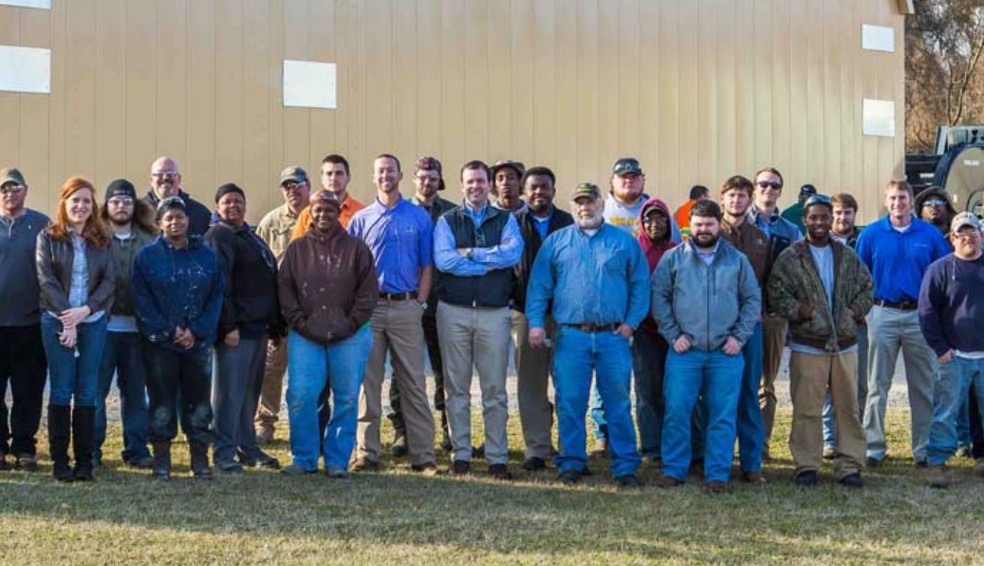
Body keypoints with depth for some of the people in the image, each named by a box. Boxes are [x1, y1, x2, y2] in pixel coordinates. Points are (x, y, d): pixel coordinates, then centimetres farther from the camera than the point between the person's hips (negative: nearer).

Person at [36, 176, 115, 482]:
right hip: (57, 320, -2)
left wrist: (85, 310, -12)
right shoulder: (48, 237, 2)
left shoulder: (101, 240, 9)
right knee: (61, 391, -1)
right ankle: (59, 461, 4)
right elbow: (46, 280, -5)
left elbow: (109, 280, 2)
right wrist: (66, 319, -13)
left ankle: (84, 460, 7)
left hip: (93, 321, 2)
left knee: (87, 392, 2)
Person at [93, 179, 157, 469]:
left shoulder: (148, 241, 8)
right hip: (102, 324, -3)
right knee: (95, 389, 1)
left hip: (137, 326, 3)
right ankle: (92, 448, 9)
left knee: (135, 390, 9)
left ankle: (136, 448, 16)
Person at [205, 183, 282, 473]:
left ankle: (247, 447, 23)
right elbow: (218, 284, -16)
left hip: (258, 328, 9)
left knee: (250, 391, 14)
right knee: (229, 392, -6)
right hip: (235, 329, -9)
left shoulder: (251, 237, 21)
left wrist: (276, 324, 19)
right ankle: (224, 452, -1)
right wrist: (228, 326, -22)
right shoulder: (218, 236, -8)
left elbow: (270, 282, 24)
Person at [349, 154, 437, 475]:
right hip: (370, 308, 1)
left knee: (414, 384, 0)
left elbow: (427, 266, 6)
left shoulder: (419, 217, 7)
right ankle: (367, 453, 9)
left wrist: (420, 304, -3)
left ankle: (422, 455, 2)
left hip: (406, 307, -1)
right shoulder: (361, 219, 9)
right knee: (368, 383, 3)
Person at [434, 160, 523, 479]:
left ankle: (497, 458, 7)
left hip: (494, 313, 0)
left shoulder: (506, 220, 10)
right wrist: (491, 263, -10)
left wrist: (469, 253, -10)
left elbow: (513, 253, -11)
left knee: (495, 389, 2)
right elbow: (442, 260, -11)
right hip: (453, 312, 0)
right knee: (457, 388, 5)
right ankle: (461, 455, 13)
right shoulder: (447, 221, 7)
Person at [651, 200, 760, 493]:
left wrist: (739, 336, 0)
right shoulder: (673, 258, 4)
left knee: (723, 416, 2)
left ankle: (718, 474, 9)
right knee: (676, 411, -3)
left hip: (725, 353, 1)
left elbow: (753, 299, 10)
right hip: (684, 351, -1)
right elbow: (658, 296, 3)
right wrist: (672, 334, -5)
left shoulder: (737, 260, 8)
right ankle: (673, 470, 8)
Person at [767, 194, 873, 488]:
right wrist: (801, 311, -16)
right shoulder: (790, 258, 1)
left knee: (848, 407, 5)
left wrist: (856, 311, -1)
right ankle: (807, 465, 8)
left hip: (845, 344, 3)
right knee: (807, 409, -1)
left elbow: (866, 287, 16)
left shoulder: (848, 256, 11)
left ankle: (849, 465, 13)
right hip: (807, 345, -3)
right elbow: (777, 295, -3)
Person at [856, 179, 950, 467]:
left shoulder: (930, 234, 2)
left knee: (923, 387, 6)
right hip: (883, 315, 0)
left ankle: (924, 448, 14)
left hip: (920, 316, 1)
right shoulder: (871, 234, 2)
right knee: (877, 386, 4)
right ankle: (874, 447, 10)